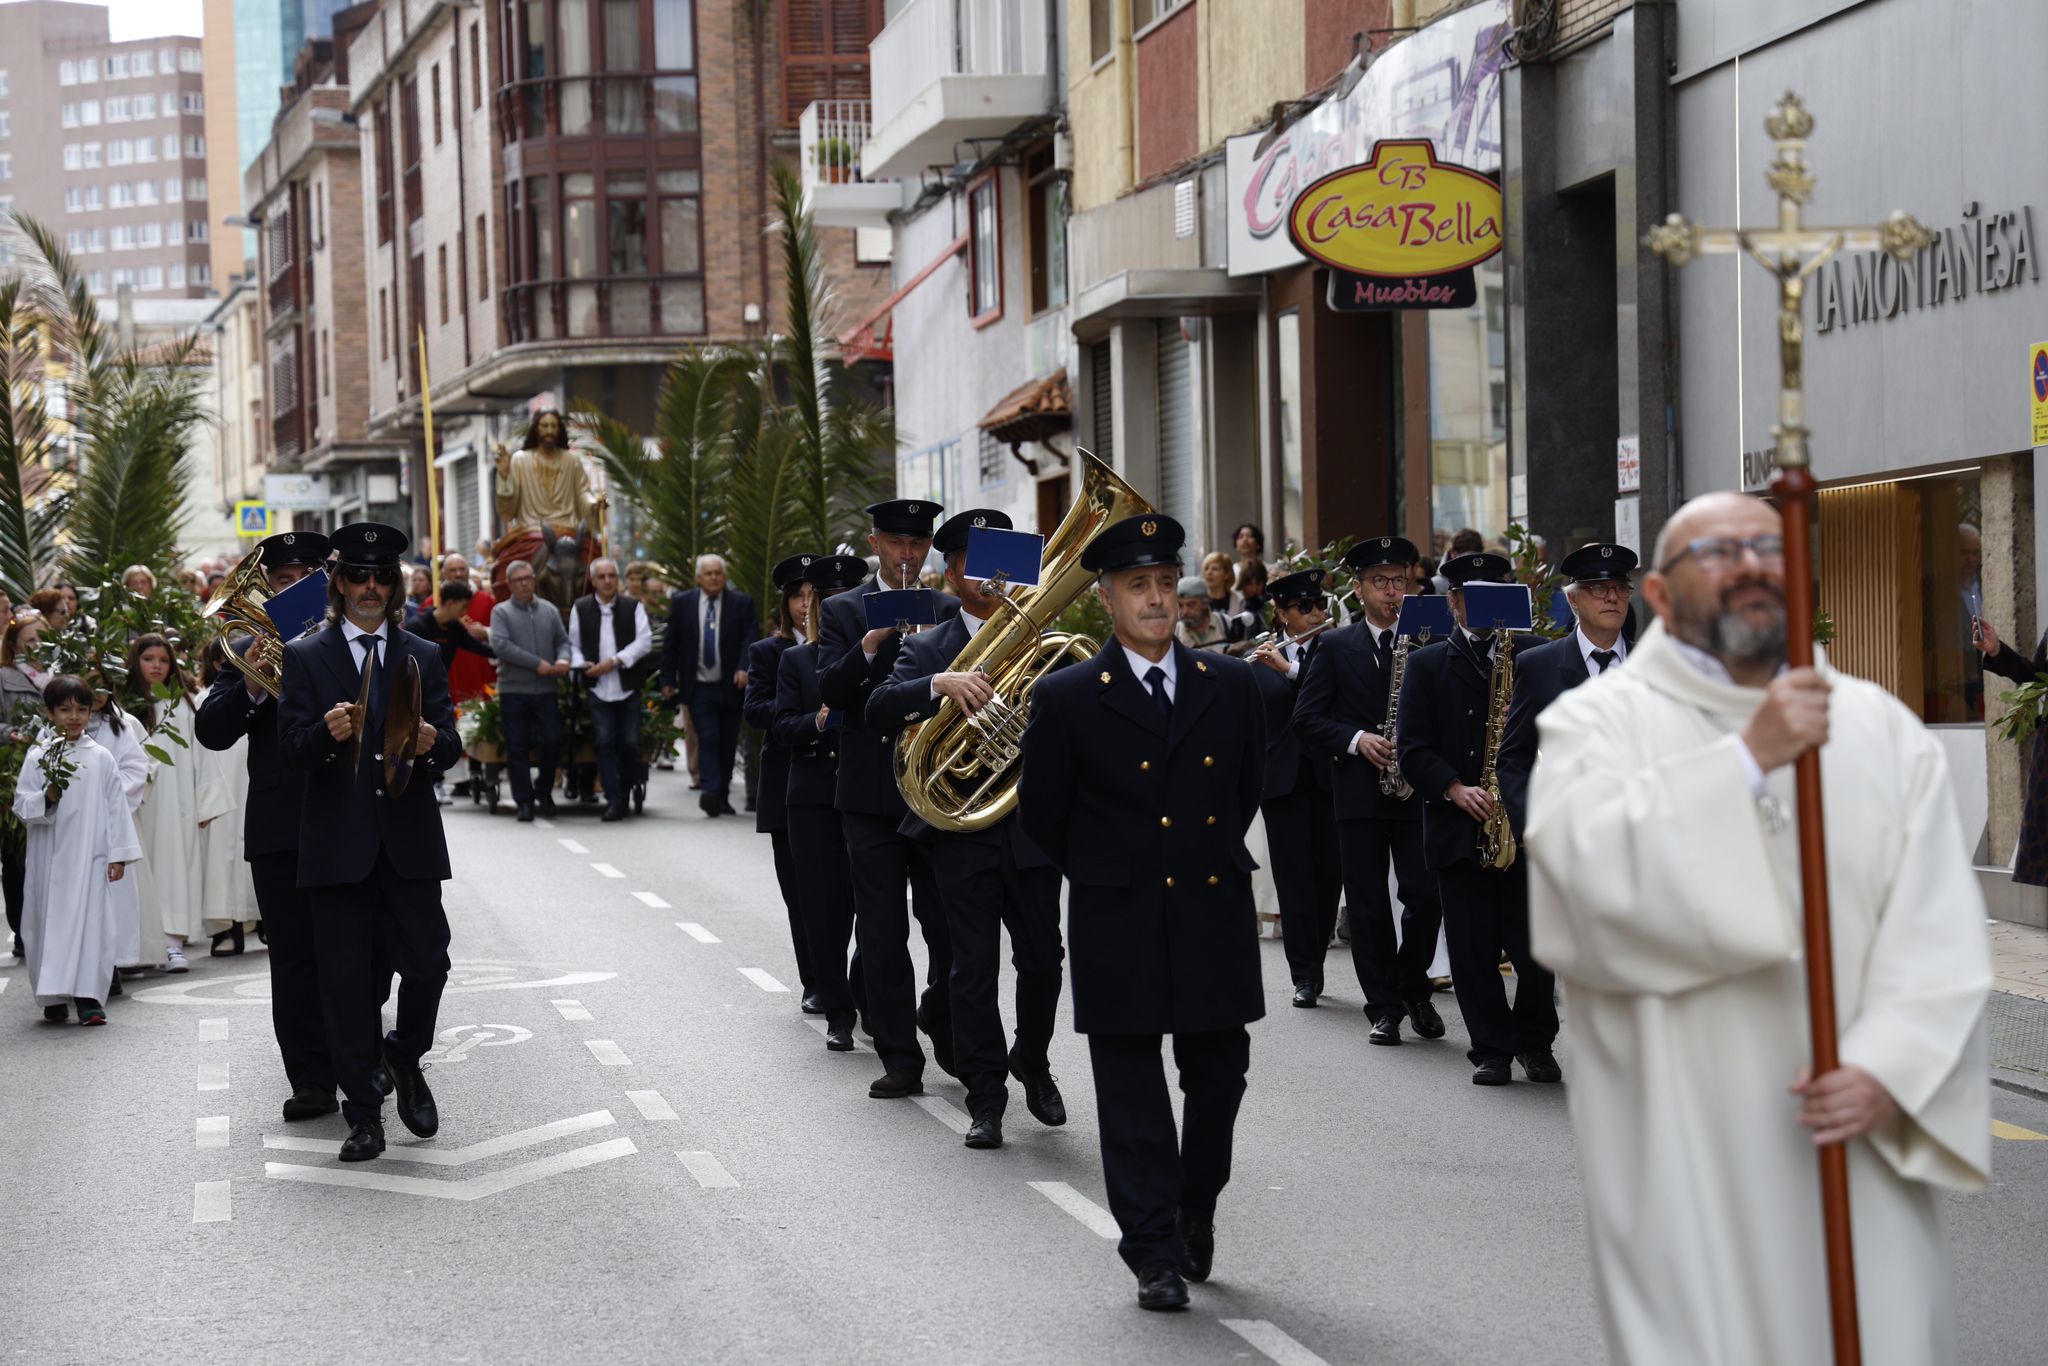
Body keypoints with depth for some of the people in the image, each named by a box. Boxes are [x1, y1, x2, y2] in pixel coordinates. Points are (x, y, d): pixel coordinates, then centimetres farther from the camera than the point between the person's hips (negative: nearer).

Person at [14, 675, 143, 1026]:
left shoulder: (101, 758, 3)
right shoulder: (38, 757, 2)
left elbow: (116, 807, 4)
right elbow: (21, 806, 0)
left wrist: (119, 854, 1)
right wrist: (47, 798, -20)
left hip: (90, 856, 0)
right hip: (50, 856, 0)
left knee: (91, 921, -6)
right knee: (51, 921, 3)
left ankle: (88, 996, -6)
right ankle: (54, 997, 12)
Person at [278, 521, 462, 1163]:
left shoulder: (423, 658, 13)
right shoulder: (306, 657, 6)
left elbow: (450, 744, 7)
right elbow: (292, 748, -2)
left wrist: (433, 742, -16)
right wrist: (327, 733, -24)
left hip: (410, 840, 2)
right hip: (338, 840, -1)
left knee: (428, 964, -3)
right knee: (346, 981, 1)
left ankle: (405, 1060, 26)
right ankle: (363, 1113, 7)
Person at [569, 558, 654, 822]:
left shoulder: (633, 607, 4)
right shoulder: (581, 609, 7)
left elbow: (645, 641, -4)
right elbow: (573, 644, 11)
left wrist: (615, 661, -14)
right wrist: (581, 664, -9)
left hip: (628, 688, 0)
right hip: (598, 689, 0)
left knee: (629, 743, 3)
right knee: (605, 743, -5)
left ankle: (625, 793, 20)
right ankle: (614, 800, -4)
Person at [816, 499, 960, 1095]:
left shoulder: (951, 611, 10)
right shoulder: (843, 612, 6)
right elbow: (829, 689, -7)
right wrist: (872, 644, -22)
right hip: (871, 793, 0)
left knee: (948, 922, -2)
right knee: (881, 932, 1)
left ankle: (941, 1017, 25)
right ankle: (900, 1059, 6)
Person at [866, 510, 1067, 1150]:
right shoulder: (928, 650, 5)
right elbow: (879, 712, -11)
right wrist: (939, 684, -28)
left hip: (1033, 826, 1)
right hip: (962, 830, -1)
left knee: (1042, 961, 7)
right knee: (973, 969, 0)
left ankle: (1032, 1062, 31)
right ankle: (985, 1096, 8)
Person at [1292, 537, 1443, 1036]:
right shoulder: (1336, 647, 5)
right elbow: (1307, 718, 1)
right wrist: (1356, 740, -13)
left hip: (1417, 789, 1)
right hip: (1360, 791, 0)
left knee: (1426, 897, -6)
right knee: (1368, 906, 1)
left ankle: (1413, 988, 17)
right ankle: (1384, 1007, 9)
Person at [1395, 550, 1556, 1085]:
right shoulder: (1427, 664, 9)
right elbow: (1412, 748, 0)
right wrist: (1454, 789, -15)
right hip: (1457, 826, 0)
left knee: (1534, 946, -3)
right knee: (1473, 950, 2)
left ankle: (1536, 1042, 17)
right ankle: (1492, 1049, 12)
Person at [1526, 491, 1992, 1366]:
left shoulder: (1882, 728, 8)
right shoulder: (1596, 723, 1)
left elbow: (1941, 932, 0)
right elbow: (1583, 870, -19)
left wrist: (1888, 1069, -16)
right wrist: (1746, 758, -22)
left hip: (1856, 1153, 2)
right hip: (1683, 1164, -2)